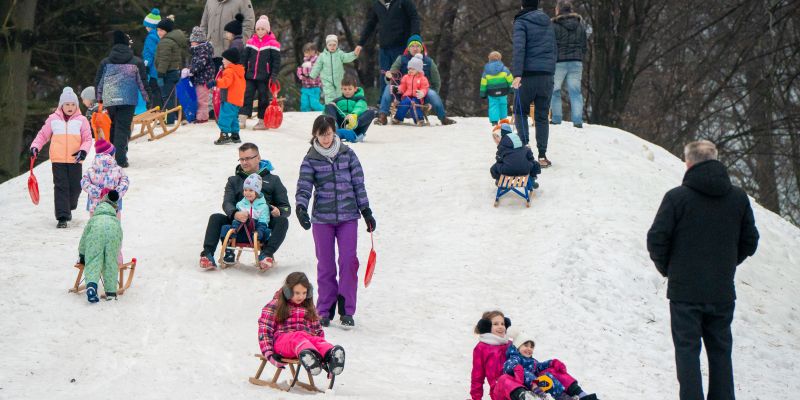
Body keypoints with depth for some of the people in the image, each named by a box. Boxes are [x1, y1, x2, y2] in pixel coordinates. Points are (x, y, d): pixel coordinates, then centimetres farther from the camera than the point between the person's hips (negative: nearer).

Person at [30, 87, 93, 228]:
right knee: (61, 187, -5)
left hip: (75, 160, 0)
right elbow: (43, 135, 13)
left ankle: (68, 208, 32)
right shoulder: (53, 119, 6)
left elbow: (87, 139, 2)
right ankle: (62, 217, -5)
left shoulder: (81, 120, 3)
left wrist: (83, 151, -16)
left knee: (75, 187, 4)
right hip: (58, 160, 0)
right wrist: (35, 146, -2)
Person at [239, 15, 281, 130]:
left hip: (264, 77, -3)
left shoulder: (272, 43, -2)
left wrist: (274, 75, -11)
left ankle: (262, 122, 11)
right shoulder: (251, 42, 8)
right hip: (250, 76, 3)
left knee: (263, 98, 4)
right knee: (247, 96, -2)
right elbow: (244, 58, 13)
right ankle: (242, 120, -3)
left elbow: (276, 61, -4)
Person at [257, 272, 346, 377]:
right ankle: (308, 354, -74)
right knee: (298, 337, -38)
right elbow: (264, 330, 4)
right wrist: (269, 353, -11)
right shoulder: (273, 306, 11)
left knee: (317, 340, -32)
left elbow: (318, 331, 25)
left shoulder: (309, 309, 25)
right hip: (282, 340, -4)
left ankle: (331, 356, -68)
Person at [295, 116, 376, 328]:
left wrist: (366, 211, 7)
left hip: (348, 216, 1)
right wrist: (301, 207, -26)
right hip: (322, 218, 0)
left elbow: (358, 183, 8)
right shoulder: (311, 159, 1)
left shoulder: (347, 154, 5)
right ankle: (325, 311, 15)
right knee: (325, 265, 4)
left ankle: (346, 311, 2)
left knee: (349, 261, -7)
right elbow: (304, 185, -8)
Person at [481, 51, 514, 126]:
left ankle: (494, 121, -9)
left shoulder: (486, 72, 2)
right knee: (503, 105, 12)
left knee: (493, 106, 2)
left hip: (491, 93, 0)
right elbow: (510, 80, -2)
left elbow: (483, 84, 5)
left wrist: (483, 94, 11)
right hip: (503, 92, 0)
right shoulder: (504, 69, -2)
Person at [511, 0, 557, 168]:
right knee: (542, 116, 8)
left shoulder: (521, 22, -3)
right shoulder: (547, 22, 16)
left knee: (520, 111, 12)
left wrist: (517, 74, -22)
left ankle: (524, 145, -5)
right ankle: (542, 155, 1)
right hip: (547, 75, 4)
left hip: (529, 75, -4)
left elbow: (519, 48, -16)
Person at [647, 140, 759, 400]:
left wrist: (666, 268, 8)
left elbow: (656, 240, -9)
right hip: (723, 292, 3)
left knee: (687, 350, 2)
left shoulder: (677, 197, -10)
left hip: (685, 291, -3)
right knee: (721, 351, 13)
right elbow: (750, 241, 9)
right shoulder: (738, 198, 2)